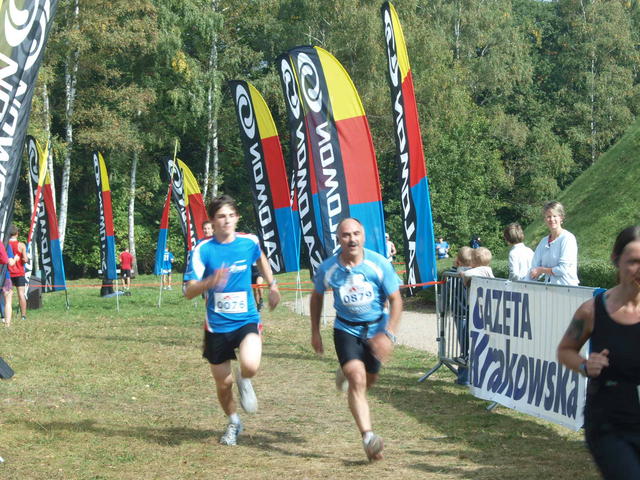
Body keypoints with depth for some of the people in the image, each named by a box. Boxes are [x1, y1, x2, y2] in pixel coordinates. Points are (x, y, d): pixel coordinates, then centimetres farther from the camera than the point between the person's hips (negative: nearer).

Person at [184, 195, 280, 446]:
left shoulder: (249, 242, -2)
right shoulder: (203, 250, -10)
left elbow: (261, 259, 24)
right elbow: (189, 291, -16)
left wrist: (272, 286, 20)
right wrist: (210, 282, -34)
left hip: (247, 320, 0)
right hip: (217, 326, 0)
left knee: (250, 366, -28)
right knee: (223, 383, 9)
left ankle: (244, 380, 10)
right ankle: (233, 422, 39)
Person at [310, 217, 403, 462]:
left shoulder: (380, 264, -17)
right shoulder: (328, 268, -13)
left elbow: (396, 300, -10)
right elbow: (316, 297, 6)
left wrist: (388, 334, -19)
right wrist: (315, 332, 8)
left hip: (376, 328, 2)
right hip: (346, 329, -2)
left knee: (369, 379, 18)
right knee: (358, 381, -19)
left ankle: (346, 373, 54)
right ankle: (368, 437, -22)